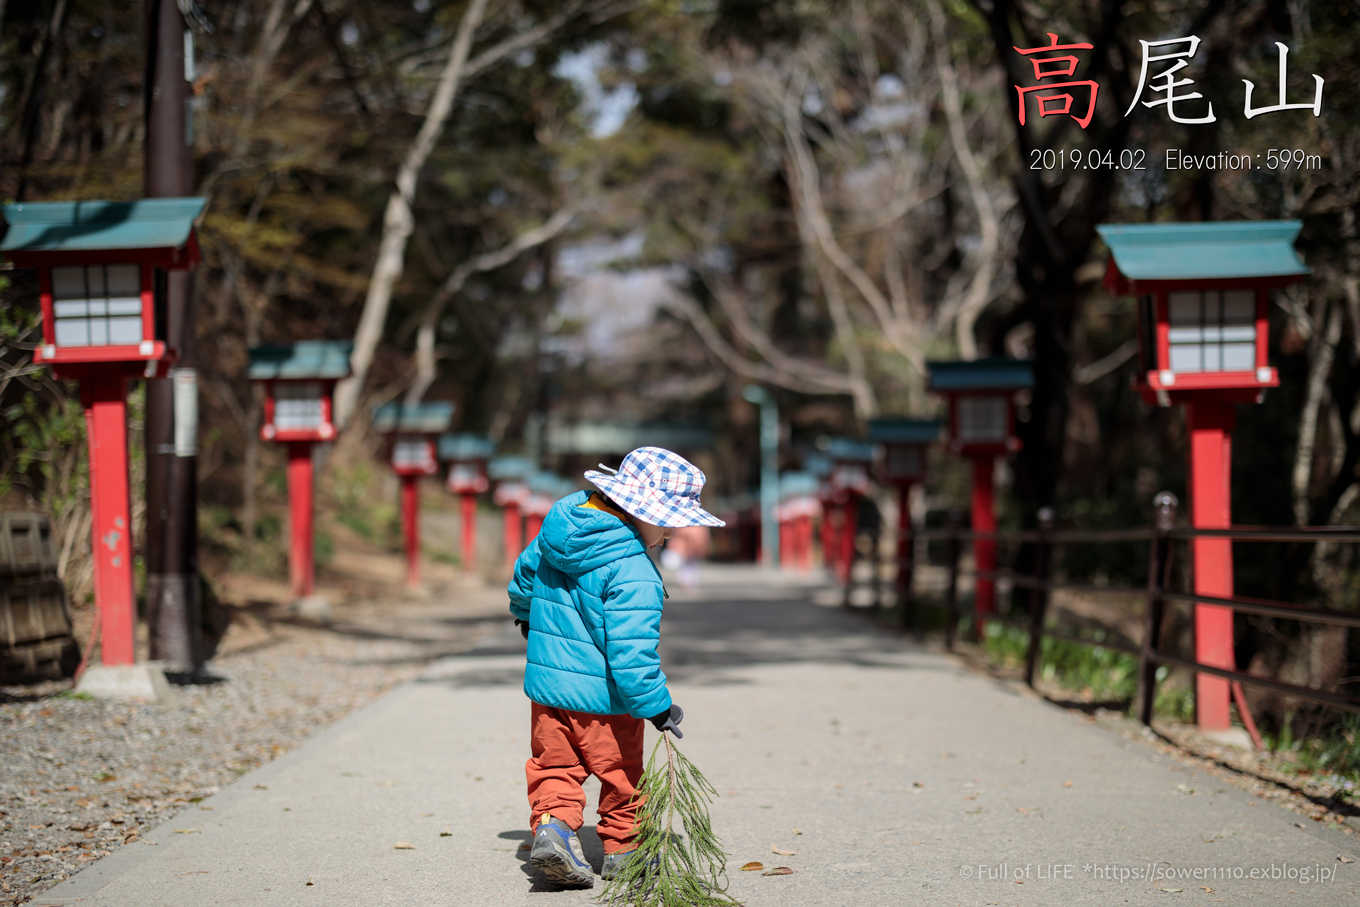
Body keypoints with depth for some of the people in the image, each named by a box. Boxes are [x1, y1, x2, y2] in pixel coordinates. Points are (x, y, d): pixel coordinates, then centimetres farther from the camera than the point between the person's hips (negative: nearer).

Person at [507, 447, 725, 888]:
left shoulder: (558, 525, 2)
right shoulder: (633, 574, -24)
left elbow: (525, 571, 20)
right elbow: (631, 650, -28)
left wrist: (526, 614, 40)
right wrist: (657, 706, -19)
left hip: (547, 683, 6)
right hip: (603, 696, -6)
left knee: (555, 764, 16)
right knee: (620, 770, 14)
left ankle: (551, 821, -8)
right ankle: (622, 847, 26)